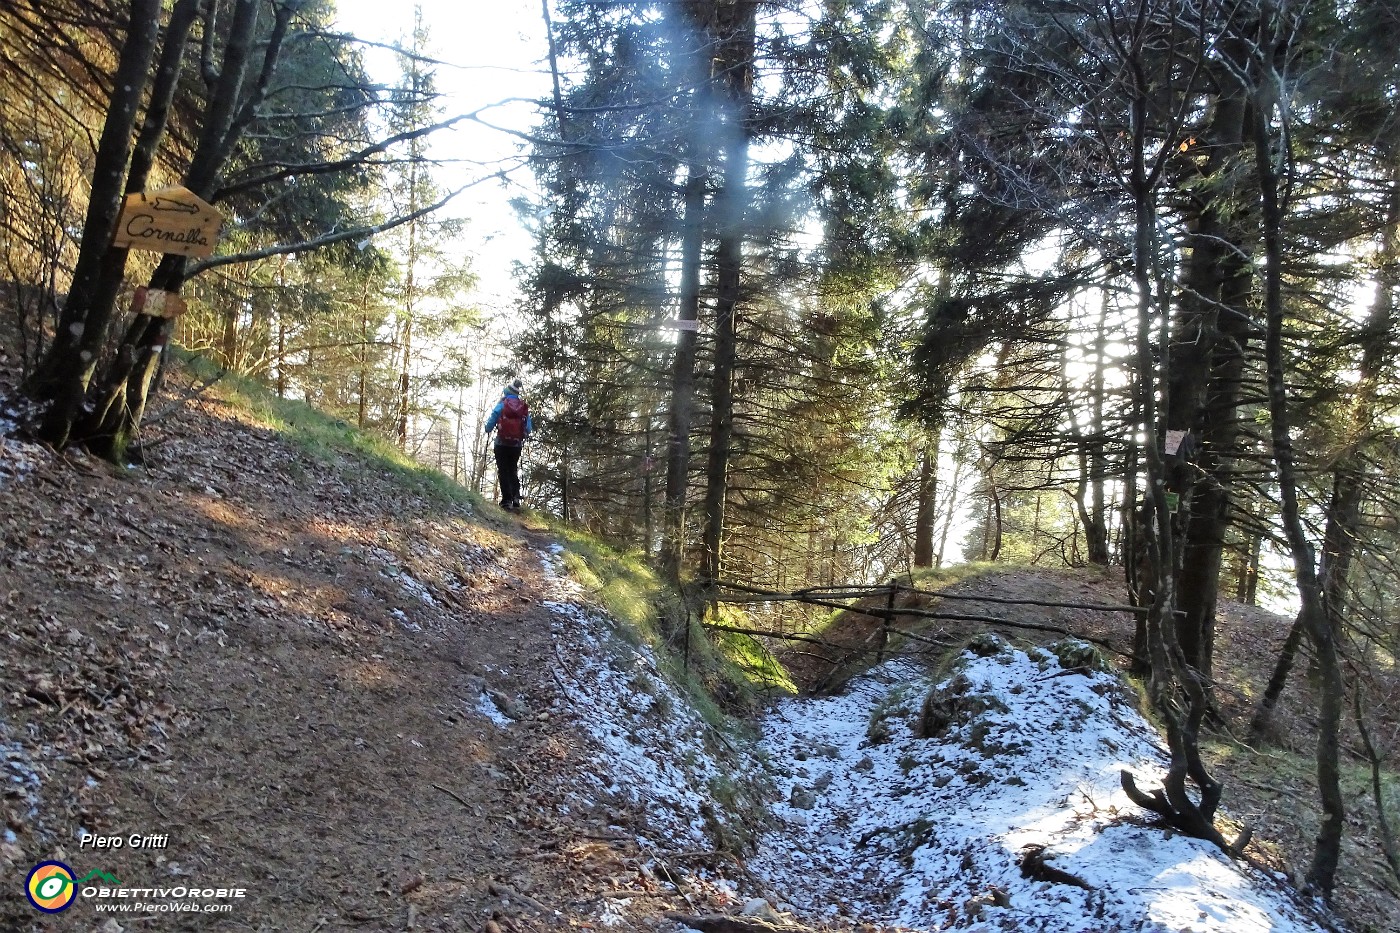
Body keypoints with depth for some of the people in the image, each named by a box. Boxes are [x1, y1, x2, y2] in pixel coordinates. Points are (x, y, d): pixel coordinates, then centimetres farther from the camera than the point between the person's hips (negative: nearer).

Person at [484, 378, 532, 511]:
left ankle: (507, 501, -5)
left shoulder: (502, 404, -5)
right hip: (516, 445, 3)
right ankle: (516, 499, 2)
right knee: (513, 471, 16)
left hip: (502, 444, -3)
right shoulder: (525, 408, 4)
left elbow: (490, 424, -5)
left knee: (503, 472, 2)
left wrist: (488, 430, 17)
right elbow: (529, 430, 6)